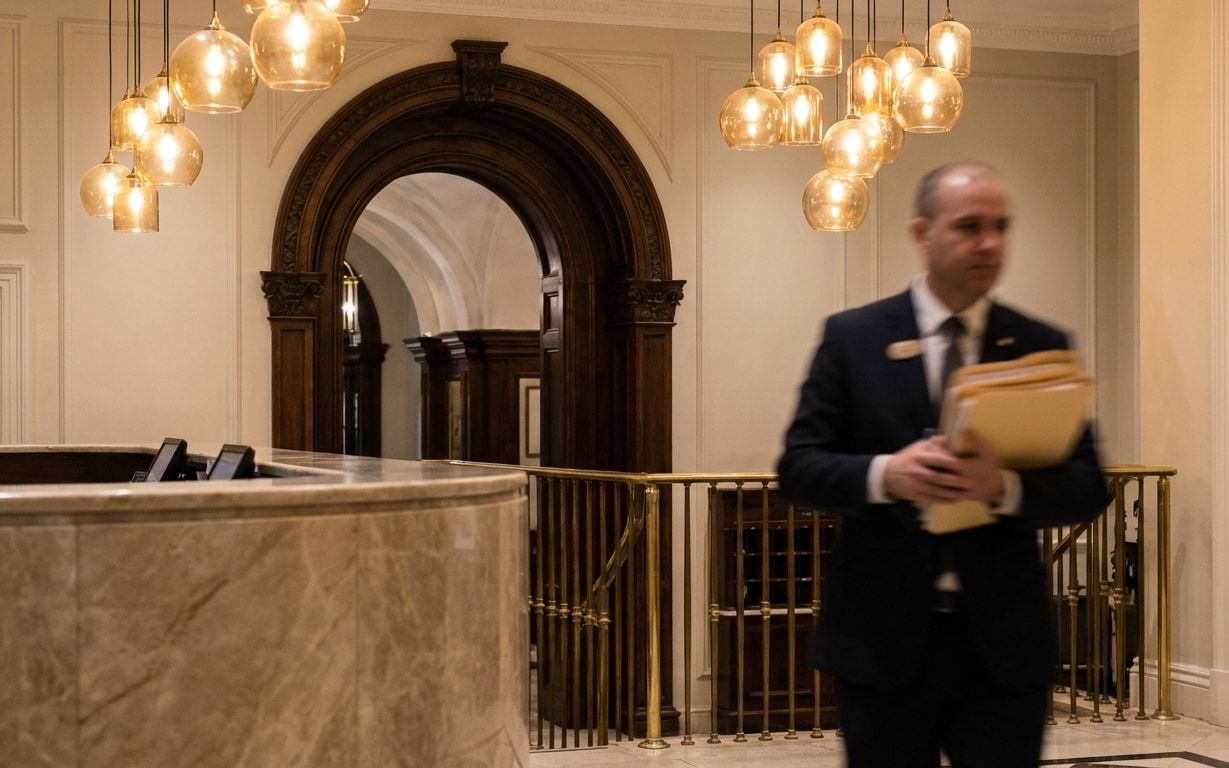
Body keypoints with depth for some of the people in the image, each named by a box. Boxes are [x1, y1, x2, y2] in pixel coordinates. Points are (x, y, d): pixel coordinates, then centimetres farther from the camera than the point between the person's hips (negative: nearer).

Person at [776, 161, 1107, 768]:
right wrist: (884, 474, -23)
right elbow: (798, 466, -3)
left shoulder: (1042, 348, 4)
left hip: (1004, 643, 1)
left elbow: (1088, 488, -1)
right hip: (881, 637, -1)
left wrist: (1005, 485, -22)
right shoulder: (852, 336, 1)